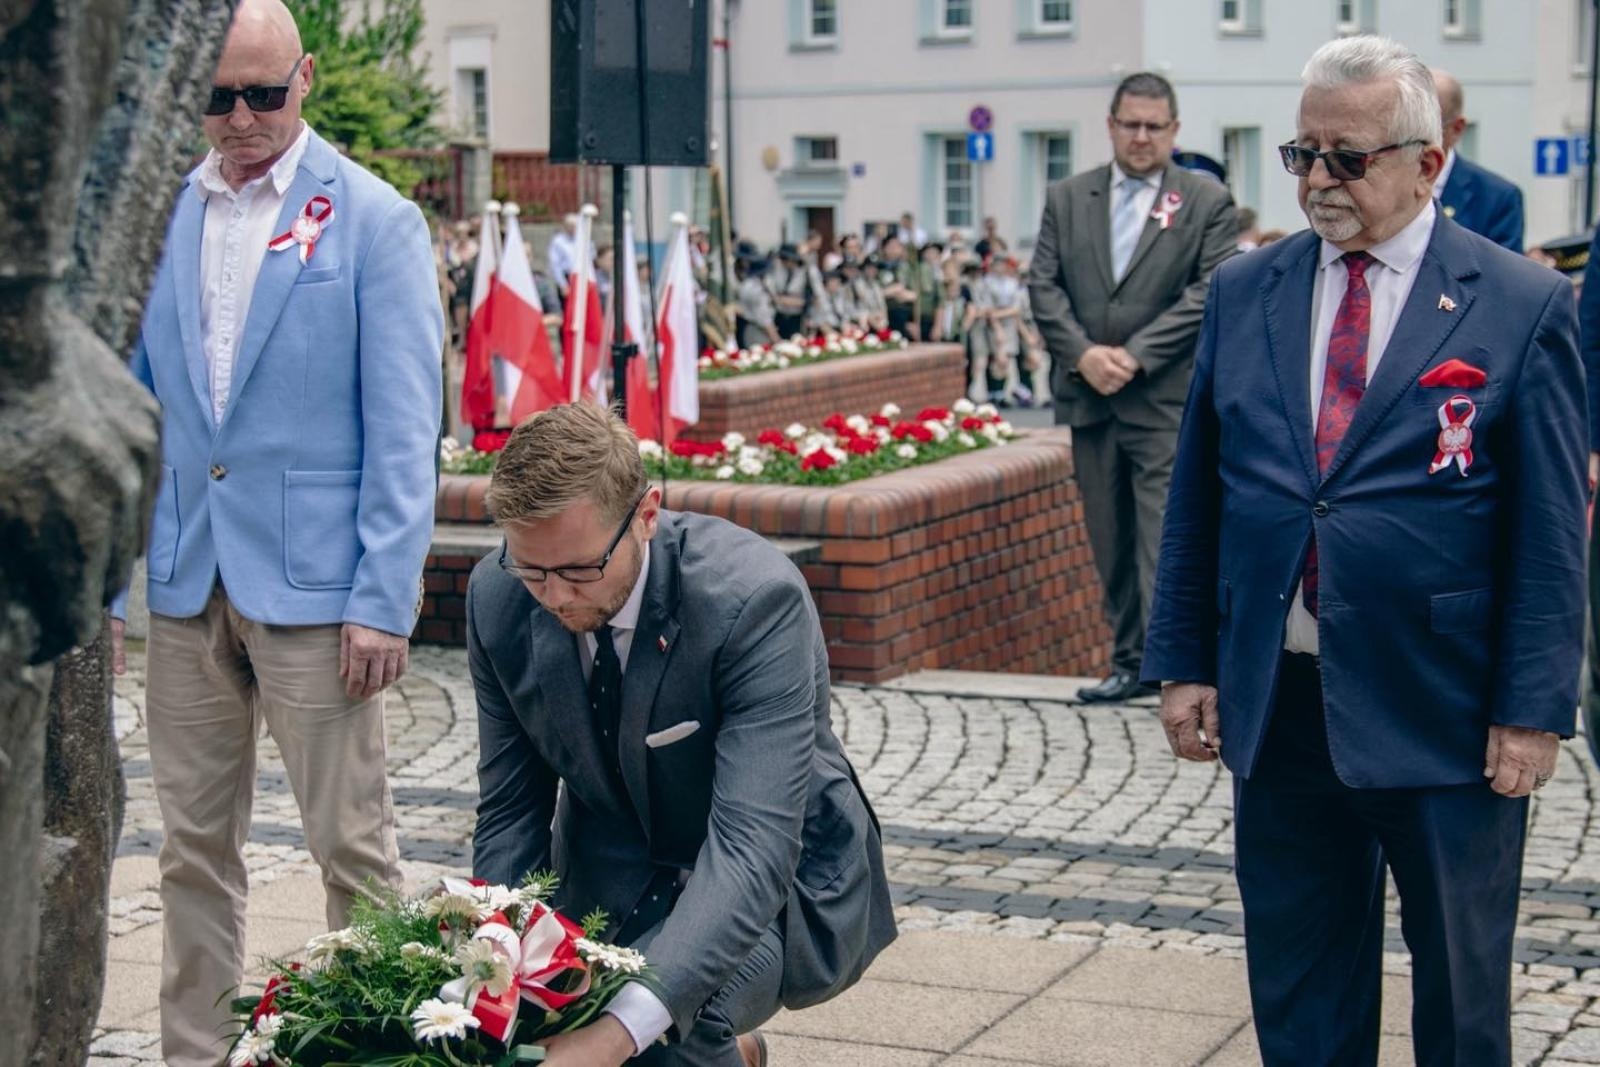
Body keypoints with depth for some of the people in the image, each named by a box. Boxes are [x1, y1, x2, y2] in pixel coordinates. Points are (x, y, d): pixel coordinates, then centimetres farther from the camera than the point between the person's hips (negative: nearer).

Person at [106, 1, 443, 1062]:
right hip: (187, 583, 4)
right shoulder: (159, 221, 9)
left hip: (311, 582, -4)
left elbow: (404, 431, -6)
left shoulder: (375, 221, -3)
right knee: (194, 847, 11)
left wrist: (385, 600, -11)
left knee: (352, 845, 1)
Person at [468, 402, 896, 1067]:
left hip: (774, 884, -5)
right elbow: (510, 813, -4)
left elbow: (753, 849, -37)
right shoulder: (497, 599, -13)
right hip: (612, 879, 5)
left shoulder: (756, 599, -30)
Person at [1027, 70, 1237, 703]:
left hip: (1169, 401, -4)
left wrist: (1135, 355, -14)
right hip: (1090, 397, 4)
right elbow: (1044, 286, 6)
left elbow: (1210, 292, -7)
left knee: (1167, 539, -10)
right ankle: (1130, 662, 18)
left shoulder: (1207, 202, 1)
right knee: (1111, 544, 10)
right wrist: (1082, 354, -10)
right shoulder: (1066, 199, 11)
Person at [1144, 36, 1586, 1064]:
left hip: (1445, 711, -3)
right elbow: (1196, 500, 9)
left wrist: (1535, 709, -10)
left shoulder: (1522, 305, -6)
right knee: (1297, 980, 14)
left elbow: (1552, 530, -7)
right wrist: (1185, 661, 5)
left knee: (1462, 979, 13)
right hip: (1275, 702, 3)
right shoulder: (1242, 293, 5)